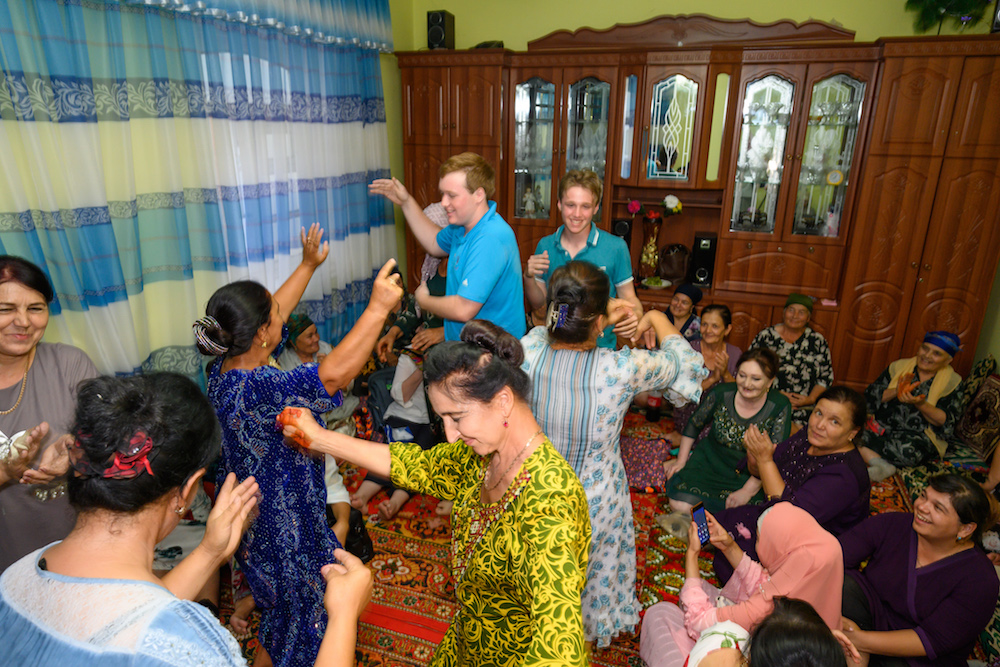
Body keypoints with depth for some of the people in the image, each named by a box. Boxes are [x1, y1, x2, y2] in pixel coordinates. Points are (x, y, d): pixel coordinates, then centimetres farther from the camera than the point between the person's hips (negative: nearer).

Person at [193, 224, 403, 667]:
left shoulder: (227, 364, -9)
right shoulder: (252, 391, -37)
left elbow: (271, 314, 5)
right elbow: (332, 374, -51)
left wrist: (308, 265, 13)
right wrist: (377, 308, -50)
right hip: (280, 526, -9)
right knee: (292, 614, 17)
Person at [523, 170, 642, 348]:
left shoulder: (616, 247, -5)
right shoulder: (544, 246, 4)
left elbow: (629, 298, 3)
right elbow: (538, 303, 11)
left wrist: (634, 316, -18)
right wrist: (528, 277, -7)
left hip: (600, 348, -2)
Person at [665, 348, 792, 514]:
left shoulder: (780, 407, -14)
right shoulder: (721, 393, -10)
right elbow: (694, 424, 6)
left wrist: (748, 491, -18)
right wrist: (681, 460, 5)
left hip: (749, 476, -1)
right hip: (709, 461, 1)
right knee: (680, 505, -20)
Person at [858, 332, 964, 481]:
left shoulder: (952, 382, 4)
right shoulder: (899, 366, 9)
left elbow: (947, 422, -7)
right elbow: (870, 397, 0)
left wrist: (920, 404, -24)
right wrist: (895, 391, -18)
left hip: (919, 436, -2)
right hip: (882, 426, 3)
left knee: (907, 449, -40)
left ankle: (866, 452, -22)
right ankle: (882, 465, -27)